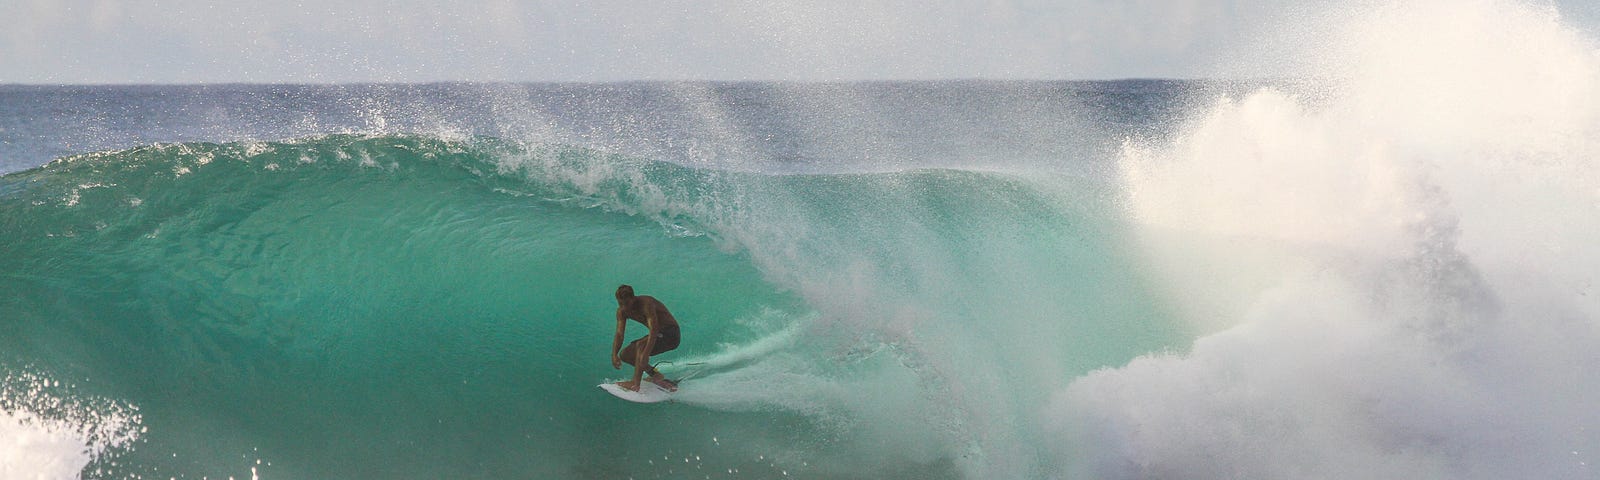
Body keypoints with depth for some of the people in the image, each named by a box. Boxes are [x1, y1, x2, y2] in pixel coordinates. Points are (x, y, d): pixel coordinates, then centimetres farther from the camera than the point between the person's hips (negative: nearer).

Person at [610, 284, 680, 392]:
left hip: (670, 334, -8)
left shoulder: (646, 303, -27)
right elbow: (619, 335, -6)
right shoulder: (622, 311, -4)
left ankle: (635, 384, -36)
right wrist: (614, 355, -24)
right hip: (658, 334, 9)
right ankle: (656, 375, 5)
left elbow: (654, 329, -37)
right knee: (625, 355, 0)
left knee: (641, 345, -33)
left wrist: (645, 354, -46)